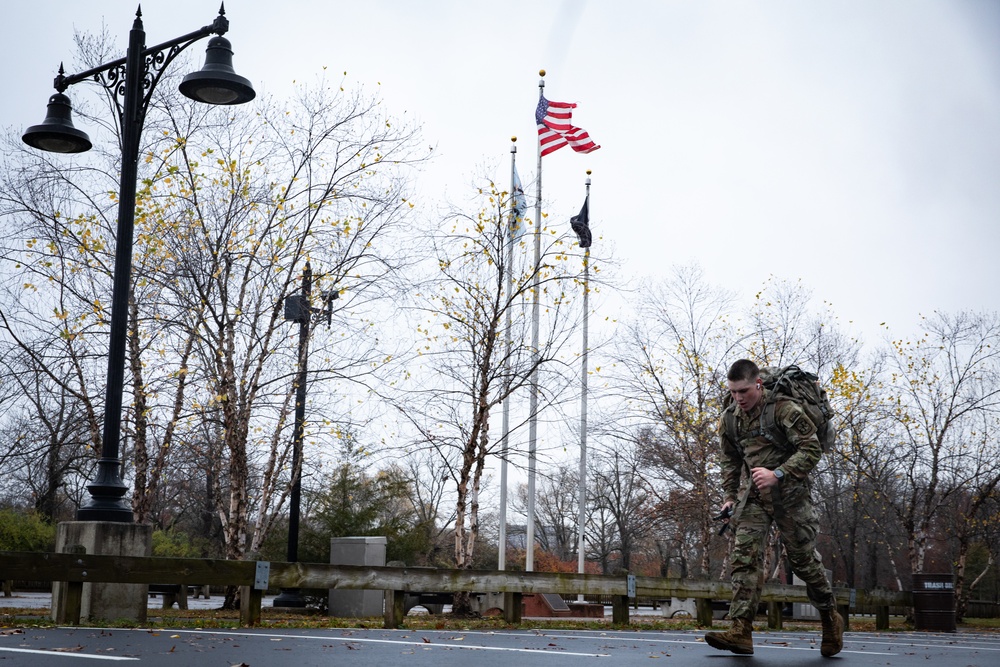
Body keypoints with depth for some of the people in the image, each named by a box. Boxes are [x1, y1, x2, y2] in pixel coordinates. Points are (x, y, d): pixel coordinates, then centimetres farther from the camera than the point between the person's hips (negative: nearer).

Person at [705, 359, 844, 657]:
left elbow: (812, 449, -19)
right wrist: (730, 496, 11)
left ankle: (830, 618, 29)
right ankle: (740, 631, -16)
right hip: (752, 495, 5)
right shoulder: (729, 419, 4)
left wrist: (777, 474, -28)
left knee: (804, 559, 5)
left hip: (789, 494, -4)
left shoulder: (784, 409, -15)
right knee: (745, 555, -10)